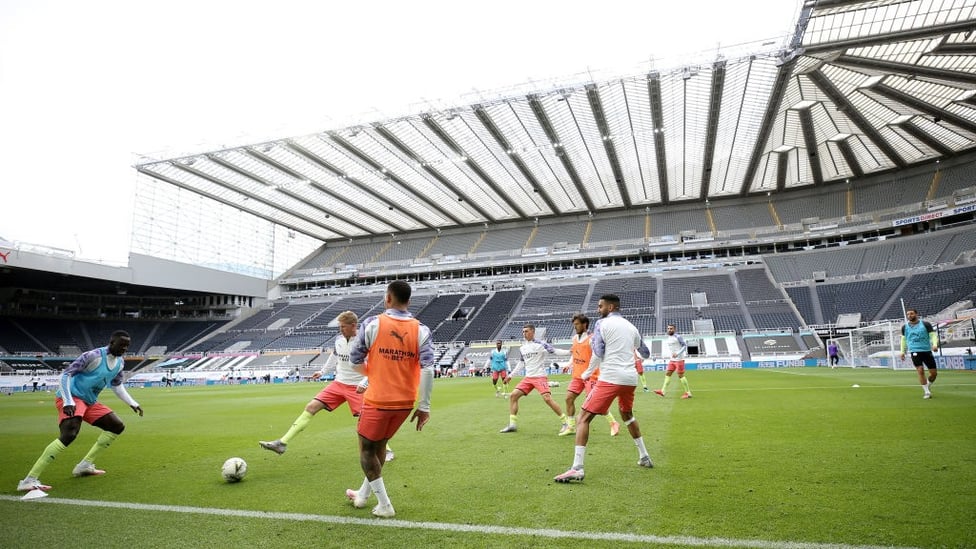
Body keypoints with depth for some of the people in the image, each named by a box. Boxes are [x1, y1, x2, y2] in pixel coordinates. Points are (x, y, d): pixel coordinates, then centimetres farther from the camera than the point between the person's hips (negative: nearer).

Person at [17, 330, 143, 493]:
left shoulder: (120, 363, 6)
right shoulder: (93, 356, -18)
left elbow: (117, 386, 21)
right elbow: (65, 375, -19)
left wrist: (133, 403, 15)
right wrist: (68, 401, -30)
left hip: (89, 402, 9)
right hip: (72, 398, -9)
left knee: (117, 426, 10)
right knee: (69, 435, -30)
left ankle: (85, 465, 16)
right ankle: (29, 480, -24)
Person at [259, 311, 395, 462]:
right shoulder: (339, 340, 1)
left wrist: (364, 383, -26)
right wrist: (322, 371, 22)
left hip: (356, 387, -5)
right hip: (338, 384, 5)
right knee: (311, 407, -3)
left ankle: (387, 450, 11)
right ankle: (282, 443, 1)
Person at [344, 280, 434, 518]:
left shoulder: (373, 323, -10)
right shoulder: (421, 330, -5)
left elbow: (355, 359, -2)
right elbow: (427, 369, -12)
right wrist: (424, 407, -7)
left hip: (377, 399, -4)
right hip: (405, 402, 4)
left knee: (367, 449, 15)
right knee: (379, 445, 24)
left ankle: (384, 505, 15)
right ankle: (363, 494, 40)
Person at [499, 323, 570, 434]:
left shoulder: (540, 344, -8)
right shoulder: (522, 348, 11)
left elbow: (555, 351, -16)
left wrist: (570, 352, -31)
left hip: (540, 377, -7)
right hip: (528, 377, 7)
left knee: (547, 398, -20)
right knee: (513, 395, -2)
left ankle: (565, 421, -4)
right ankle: (512, 424, 6)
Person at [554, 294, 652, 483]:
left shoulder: (602, 323, 0)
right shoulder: (630, 326, 17)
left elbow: (598, 353, -9)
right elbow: (645, 353, 29)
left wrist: (587, 373, 5)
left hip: (610, 378, -7)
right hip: (630, 378, 7)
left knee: (584, 418, -6)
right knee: (627, 415, 32)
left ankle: (577, 469, -16)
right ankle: (644, 457, 37)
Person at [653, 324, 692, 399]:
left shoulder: (678, 337, -11)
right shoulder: (667, 339, 11)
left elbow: (685, 345, -14)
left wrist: (677, 353, -23)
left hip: (679, 359, -7)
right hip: (672, 360, 8)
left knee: (680, 376, -4)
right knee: (667, 374, 1)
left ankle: (688, 393, 6)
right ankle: (663, 391, -2)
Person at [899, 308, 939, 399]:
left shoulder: (925, 324, 1)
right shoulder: (905, 327, 6)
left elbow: (933, 335, -2)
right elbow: (903, 339, 18)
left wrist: (935, 344, -21)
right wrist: (903, 351, 16)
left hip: (927, 351, 1)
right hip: (915, 351, 0)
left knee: (934, 373, 4)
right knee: (920, 371, -15)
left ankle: (928, 386, 32)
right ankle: (927, 392, -4)